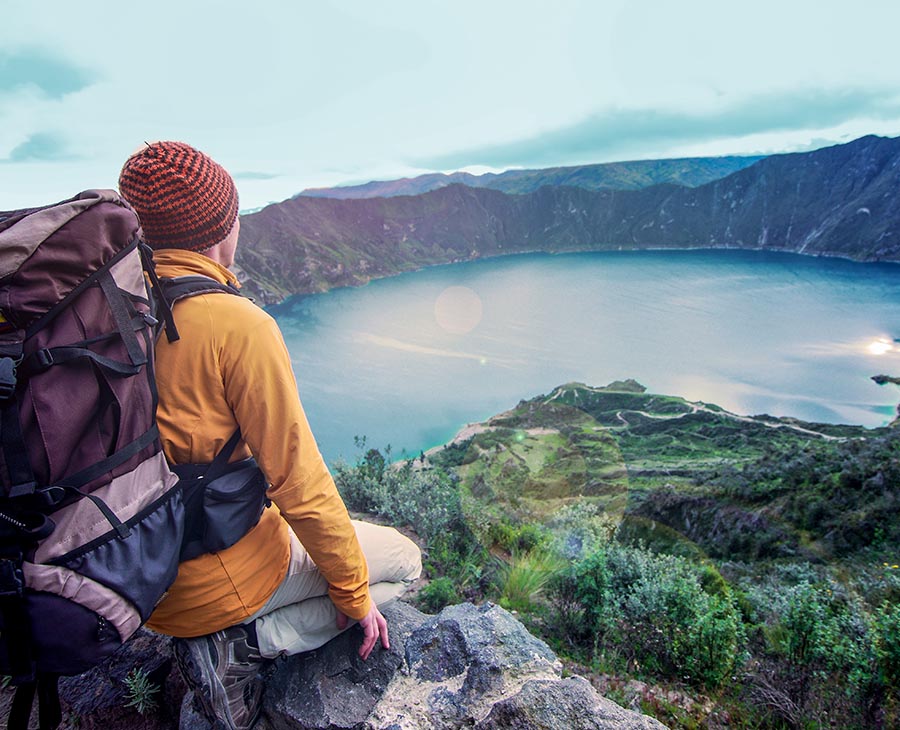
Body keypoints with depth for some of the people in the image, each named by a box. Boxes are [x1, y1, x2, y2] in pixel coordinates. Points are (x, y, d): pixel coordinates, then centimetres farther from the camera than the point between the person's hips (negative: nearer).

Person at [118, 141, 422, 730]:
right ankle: (241, 646, 2)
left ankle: (219, 639, 16)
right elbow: (297, 478, -21)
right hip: (219, 579, -7)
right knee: (405, 559, 10)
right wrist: (353, 591, -6)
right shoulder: (238, 325, -25)